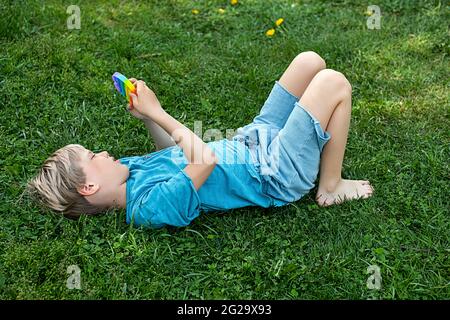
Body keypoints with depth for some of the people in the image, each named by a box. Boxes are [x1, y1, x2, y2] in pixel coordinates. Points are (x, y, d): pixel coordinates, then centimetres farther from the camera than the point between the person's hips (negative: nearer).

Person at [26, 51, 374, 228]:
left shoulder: (130, 168, -1)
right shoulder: (150, 206, -30)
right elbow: (206, 160, -38)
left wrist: (148, 116, -3)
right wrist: (155, 112, -27)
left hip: (252, 140, 8)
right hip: (275, 174, -8)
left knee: (310, 61, 4)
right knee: (333, 82, -18)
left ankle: (325, 138, 26)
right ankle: (331, 188, 1)